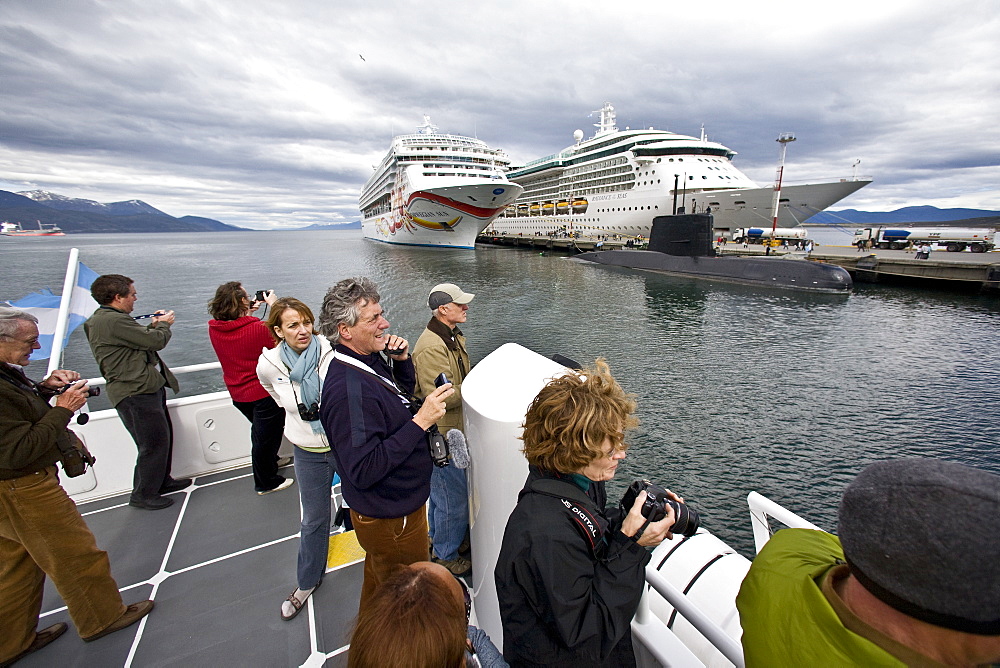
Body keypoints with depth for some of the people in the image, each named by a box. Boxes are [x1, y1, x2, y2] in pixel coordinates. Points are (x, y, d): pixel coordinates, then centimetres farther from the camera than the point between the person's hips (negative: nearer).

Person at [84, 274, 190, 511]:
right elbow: (156, 341, -19)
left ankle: (162, 481, 35)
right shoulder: (114, 321, -21)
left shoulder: (107, 318, 13)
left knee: (164, 438, 19)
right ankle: (143, 495, 15)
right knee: (154, 444, -1)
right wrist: (164, 324, 0)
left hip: (148, 389, 11)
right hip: (137, 394, -11)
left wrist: (154, 325, 16)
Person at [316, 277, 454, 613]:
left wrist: (402, 360, -5)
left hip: (397, 504, 10)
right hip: (390, 519, -10)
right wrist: (420, 422, -34)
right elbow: (363, 471, -33)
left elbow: (402, 395, 14)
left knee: (380, 582, 33)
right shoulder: (348, 389, -33)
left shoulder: (370, 361, -3)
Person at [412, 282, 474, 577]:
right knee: (454, 497, 6)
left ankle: (437, 538, 48)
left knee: (441, 489, 26)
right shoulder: (431, 348, -26)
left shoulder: (453, 337, 8)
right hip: (443, 435, -10)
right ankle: (445, 557, 28)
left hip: (455, 429, 10)